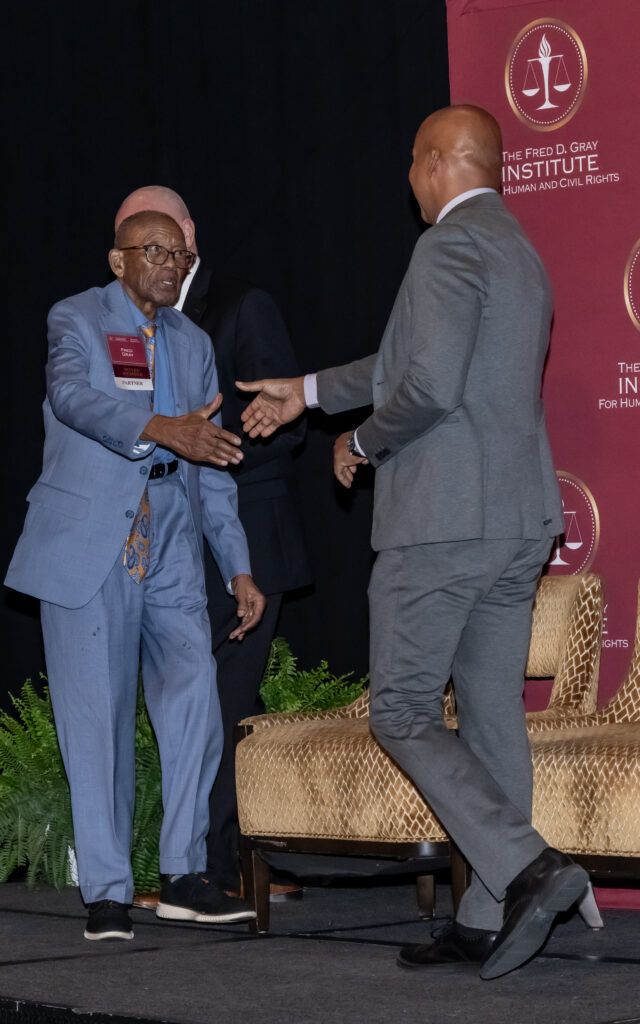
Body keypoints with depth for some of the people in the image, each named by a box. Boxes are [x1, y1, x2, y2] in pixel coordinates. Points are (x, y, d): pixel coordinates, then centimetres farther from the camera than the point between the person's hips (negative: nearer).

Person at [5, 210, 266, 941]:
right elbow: (74, 395, -21)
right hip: (88, 545, -5)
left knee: (193, 701, -5)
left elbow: (212, 469, 19)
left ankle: (183, 874, 5)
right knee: (97, 718, -4)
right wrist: (163, 429, -37)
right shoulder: (77, 320, 1)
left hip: (169, 549, 5)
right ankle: (106, 892, 2)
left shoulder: (192, 343, 18)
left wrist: (239, 567, 13)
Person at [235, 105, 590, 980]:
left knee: (403, 713, -3)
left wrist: (362, 443, -6)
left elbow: (430, 385, -23)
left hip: (443, 520, -9)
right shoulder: (520, 252, 20)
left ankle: (527, 866, -17)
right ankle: (488, 921, 10)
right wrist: (309, 392, 36)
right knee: (492, 717, 8)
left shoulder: (452, 244, -12)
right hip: (519, 522, 9)